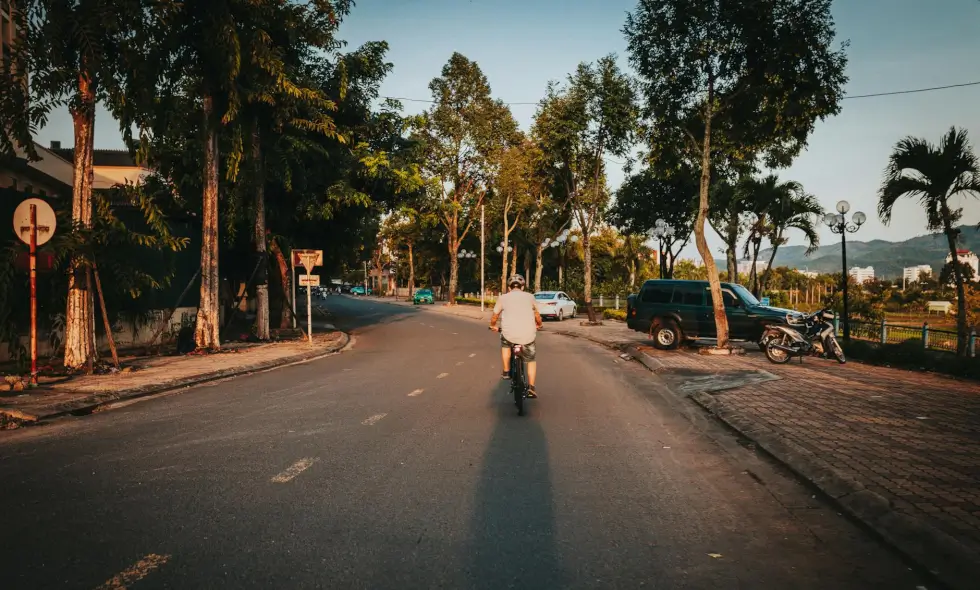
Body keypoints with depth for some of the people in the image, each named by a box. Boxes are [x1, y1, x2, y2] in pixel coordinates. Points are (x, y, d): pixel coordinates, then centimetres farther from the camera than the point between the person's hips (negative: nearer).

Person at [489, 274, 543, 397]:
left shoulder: (503, 298, 7)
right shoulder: (529, 296, 12)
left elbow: (495, 316, 13)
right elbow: (537, 315, 23)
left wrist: (493, 326, 34)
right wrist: (538, 325, 43)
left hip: (509, 334, -1)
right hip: (528, 335, 1)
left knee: (505, 344, 33)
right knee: (531, 360, 20)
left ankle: (506, 371, 29)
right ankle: (531, 388, 9)